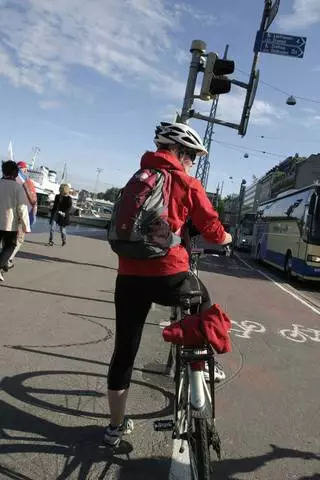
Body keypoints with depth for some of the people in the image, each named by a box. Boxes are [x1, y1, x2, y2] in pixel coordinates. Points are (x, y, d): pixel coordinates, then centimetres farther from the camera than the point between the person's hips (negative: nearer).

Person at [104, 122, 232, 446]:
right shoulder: (188, 184, -1)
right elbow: (212, 231, -1)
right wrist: (227, 237, 23)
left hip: (129, 276, 5)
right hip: (168, 276, -4)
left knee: (124, 350, 14)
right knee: (204, 304, 28)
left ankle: (116, 426, 28)